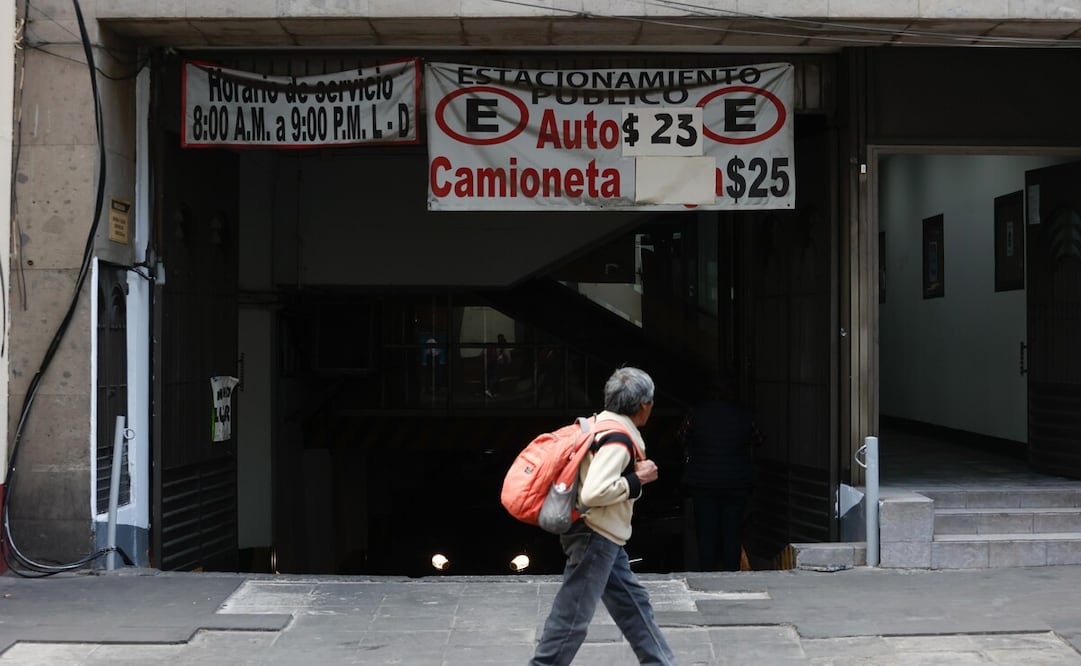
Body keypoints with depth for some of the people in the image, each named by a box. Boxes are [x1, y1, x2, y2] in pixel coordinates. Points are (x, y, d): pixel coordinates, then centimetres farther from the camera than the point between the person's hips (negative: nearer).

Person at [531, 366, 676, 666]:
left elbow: (597, 476, 16)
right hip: (596, 536, -11)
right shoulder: (619, 439, -20)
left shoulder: (602, 424, 8)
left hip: (603, 536, 11)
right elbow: (594, 493, -30)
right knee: (572, 614, -4)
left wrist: (634, 474, 10)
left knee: (633, 602, 17)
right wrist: (635, 481, -17)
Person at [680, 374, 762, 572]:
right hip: (738, 483, 1)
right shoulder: (744, 415, -2)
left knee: (706, 533, 4)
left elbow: (683, 440, 8)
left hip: (702, 483, -1)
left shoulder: (697, 413, -5)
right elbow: (757, 440, 13)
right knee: (732, 533, 5)